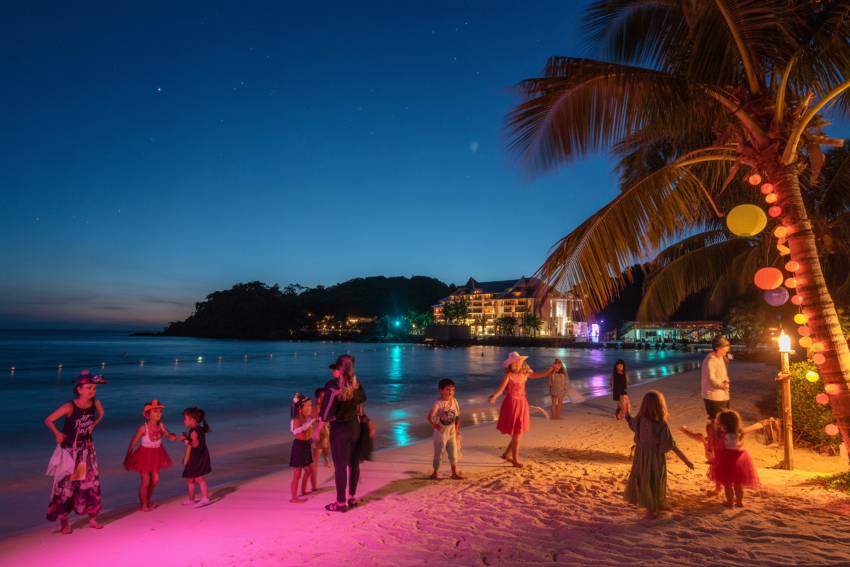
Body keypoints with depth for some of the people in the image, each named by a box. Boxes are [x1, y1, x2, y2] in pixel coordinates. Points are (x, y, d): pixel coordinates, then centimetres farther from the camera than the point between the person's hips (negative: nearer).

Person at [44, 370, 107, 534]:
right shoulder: (69, 406, -23)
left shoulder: (96, 403, -9)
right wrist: (58, 434, -11)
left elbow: (101, 414, 12)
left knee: (91, 482, 7)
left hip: (87, 448, 5)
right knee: (67, 483, 2)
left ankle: (93, 519, 19)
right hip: (71, 450, -4)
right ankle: (64, 521, 18)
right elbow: (48, 420, -20)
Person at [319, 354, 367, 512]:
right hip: (355, 426, 7)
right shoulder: (356, 383, 0)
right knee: (353, 463, 17)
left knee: (340, 466, 4)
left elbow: (327, 409, -19)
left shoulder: (333, 385, -19)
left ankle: (341, 502, 14)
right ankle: (352, 497, 31)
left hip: (340, 429, -6)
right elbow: (362, 398, 18)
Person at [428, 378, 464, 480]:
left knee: (453, 453, 11)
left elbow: (458, 416, 6)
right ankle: (436, 473, 23)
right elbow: (430, 417, -23)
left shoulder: (454, 401, -3)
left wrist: (457, 428, 3)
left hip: (452, 432, 5)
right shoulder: (438, 403, -20)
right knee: (438, 453, 7)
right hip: (441, 433, -5)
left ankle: (454, 473, 24)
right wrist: (436, 426, -19)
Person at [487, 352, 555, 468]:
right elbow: (501, 388, -22)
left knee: (519, 433, 13)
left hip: (522, 404, 7)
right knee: (516, 434, -2)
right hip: (512, 404, -7)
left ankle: (506, 454, 29)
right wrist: (494, 396, -39)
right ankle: (515, 460, 11)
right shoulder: (509, 375, -14)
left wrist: (547, 371, 6)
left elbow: (536, 375, 17)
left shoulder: (524, 373, 4)